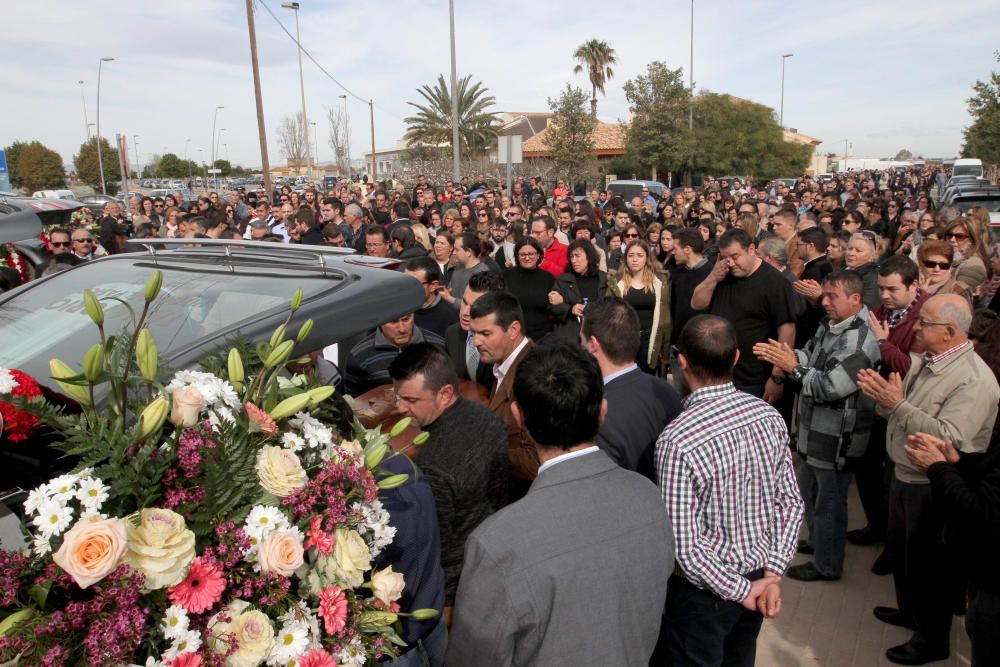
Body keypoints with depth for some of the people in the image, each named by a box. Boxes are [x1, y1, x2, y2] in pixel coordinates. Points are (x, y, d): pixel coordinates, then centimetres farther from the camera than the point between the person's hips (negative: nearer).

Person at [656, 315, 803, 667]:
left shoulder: (678, 440, -29)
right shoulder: (769, 416, -10)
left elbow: (684, 546, -26)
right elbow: (791, 502, -4)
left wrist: (740, 590, -14)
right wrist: (772, 572, -5)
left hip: (705, 591, -5)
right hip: (759, 577, 6)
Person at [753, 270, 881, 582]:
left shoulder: (861, 339, -24)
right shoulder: (829, 325, 6)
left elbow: (832, 386, -28)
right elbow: (810, 356, 9)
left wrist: (794, 367, -22)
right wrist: (781, 353, -10)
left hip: (837, 436, -9)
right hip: (814, 428, 9)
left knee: (829, 499, 7)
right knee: (808, 490, 25)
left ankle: (827, 565, 25)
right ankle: (817, 540, 47)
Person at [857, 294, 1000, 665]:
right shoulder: (924, 362, 4)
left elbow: (948, 437, -32)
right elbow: (899, 411, 10)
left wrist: (898, 404, -30)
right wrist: (882, 395, -11)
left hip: (933, 488, -8)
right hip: (905, 477, 8)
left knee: (925, 564, 8)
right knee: (900, 549, 24)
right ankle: (910, 611, 47)